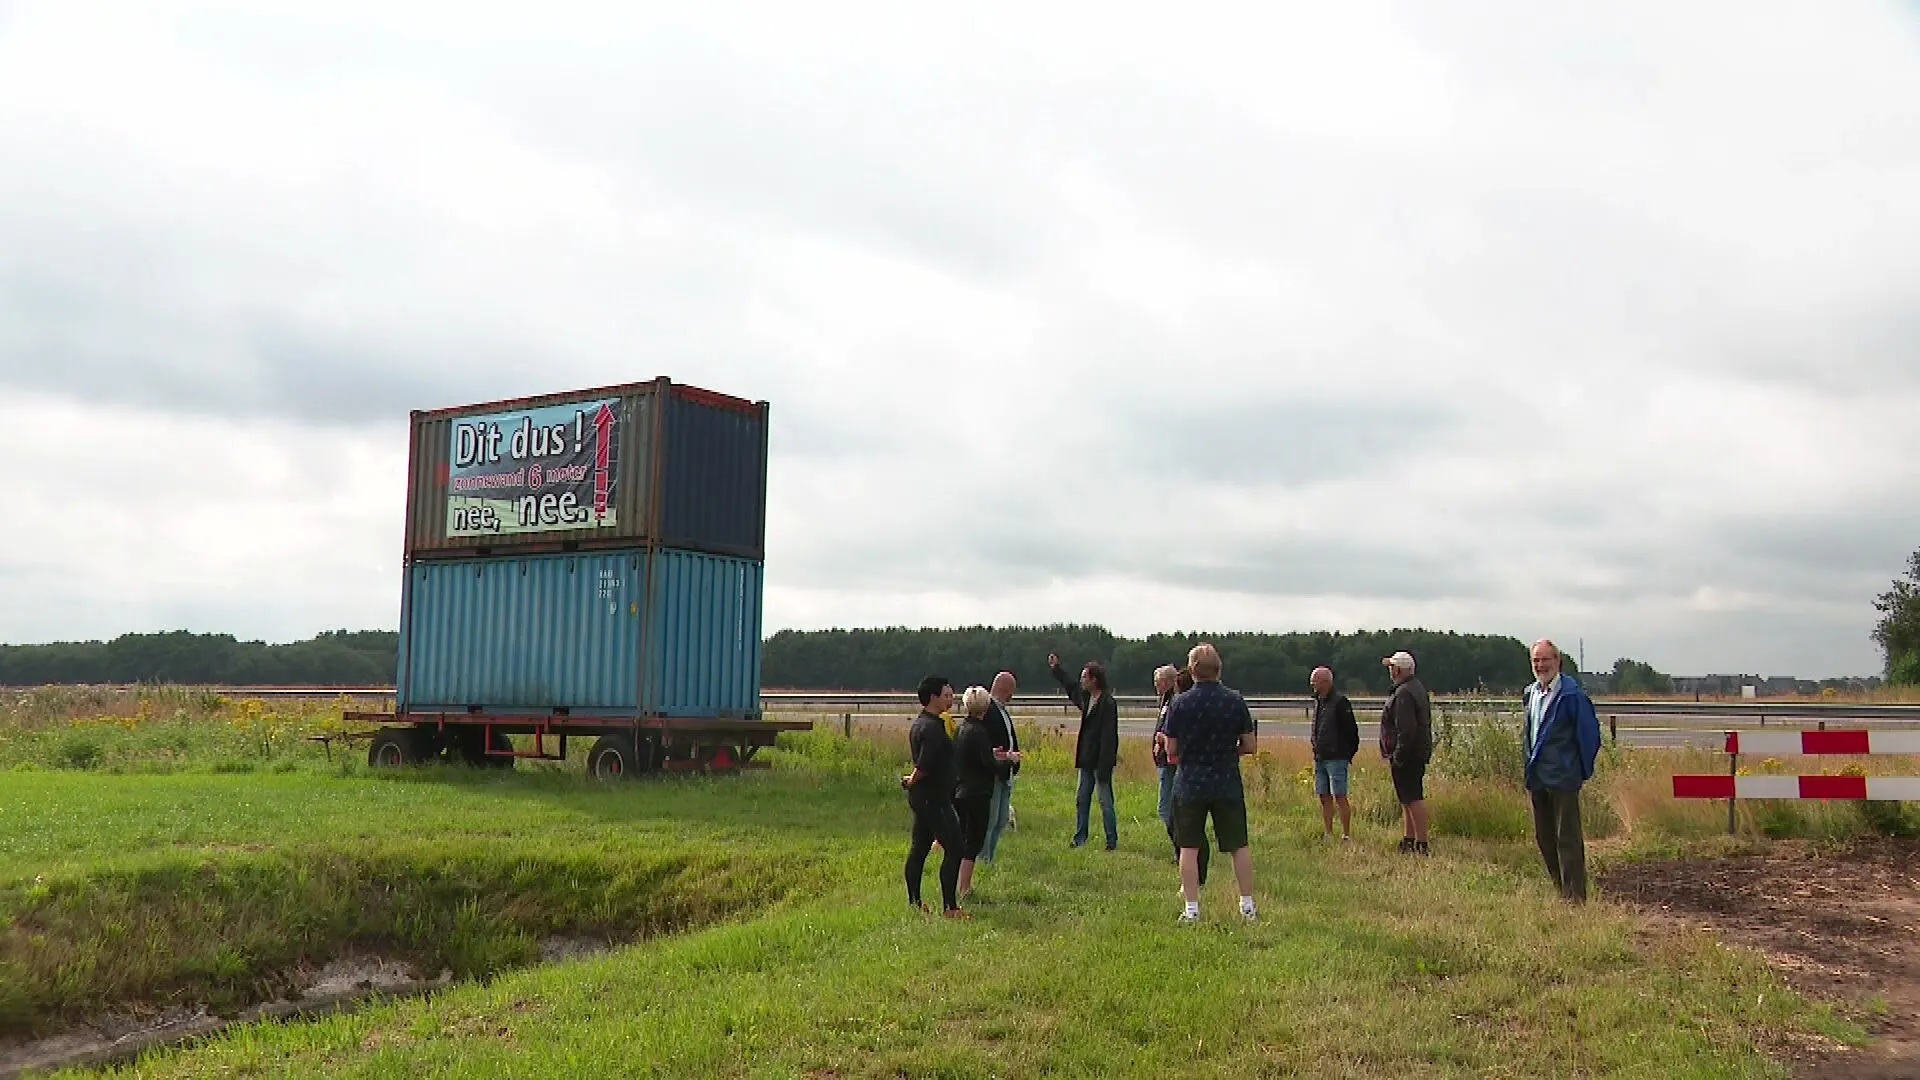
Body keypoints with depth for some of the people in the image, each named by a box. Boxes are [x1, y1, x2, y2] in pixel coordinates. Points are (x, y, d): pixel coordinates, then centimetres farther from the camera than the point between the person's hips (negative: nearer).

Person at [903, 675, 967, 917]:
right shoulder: (932, 727, -19)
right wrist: (912, 780, -7)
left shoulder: (919, 723, 14)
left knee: (920, 847, 14)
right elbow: (925, 764, -24)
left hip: (921, 796, 10)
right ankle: (949, 906, -8)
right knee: (953, 849, -8)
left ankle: (914, 902, 20)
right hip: (934, 798, -10)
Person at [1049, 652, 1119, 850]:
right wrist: (1055, 669, 36)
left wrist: (1103, 767, -24)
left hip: (1101, 761, -9)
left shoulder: (1107, 704, -18)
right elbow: (1070, 689, 31)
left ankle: (1112, 841, 8)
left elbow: (1108, 737, -21)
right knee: (1082, 800, 14)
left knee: (1105, 802, -1)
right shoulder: (1086, 698, 8)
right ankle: (1079, 839, 23)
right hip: (1087, 760, 9)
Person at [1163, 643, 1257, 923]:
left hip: (1190, 784, -1)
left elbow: (1171, 750, -3)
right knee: (1239, 846, 11)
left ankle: (1191, 909, 3)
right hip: (1228, 784, 1)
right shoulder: (1235, 701, -4)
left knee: (1189, 848, 5)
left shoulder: (1180, 703, -7)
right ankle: (1248, 906, 14)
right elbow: (1249, 746, 0)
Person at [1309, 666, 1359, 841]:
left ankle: (1347, 835, -1)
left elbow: (1351, 730, -10)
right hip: (1319, 758, 8)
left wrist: (1350, 753, -7)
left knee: (1339, 797, -7)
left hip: (1336, 759, -8)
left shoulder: (1340, 701, -11)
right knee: (1324, 797, 10)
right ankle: (1327, 834, 15)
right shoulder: (1317, 701, 14)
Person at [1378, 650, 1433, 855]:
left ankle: (1422, 844, -8)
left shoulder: (1404, 694, -18)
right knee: (1408, 799, 16)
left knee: (1413, 799, -9)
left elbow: (1406, 729, -24)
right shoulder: (1418, 688, 16)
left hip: (1407, 754, -11)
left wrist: (1398, 755, -22)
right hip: (1419, 752, 11)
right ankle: (1408, 841, 23)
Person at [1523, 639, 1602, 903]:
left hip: (1562, 778, -8)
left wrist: (1583, 770, -4)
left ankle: (1575, 897, 0)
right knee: (1544, 837, 13)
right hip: (1537, 778, 8)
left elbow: (1589, 731, -10)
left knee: (1567, 838, -5)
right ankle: (1561, 891, 24)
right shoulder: (1531, 692, 12)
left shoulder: (1572, 693, -13)